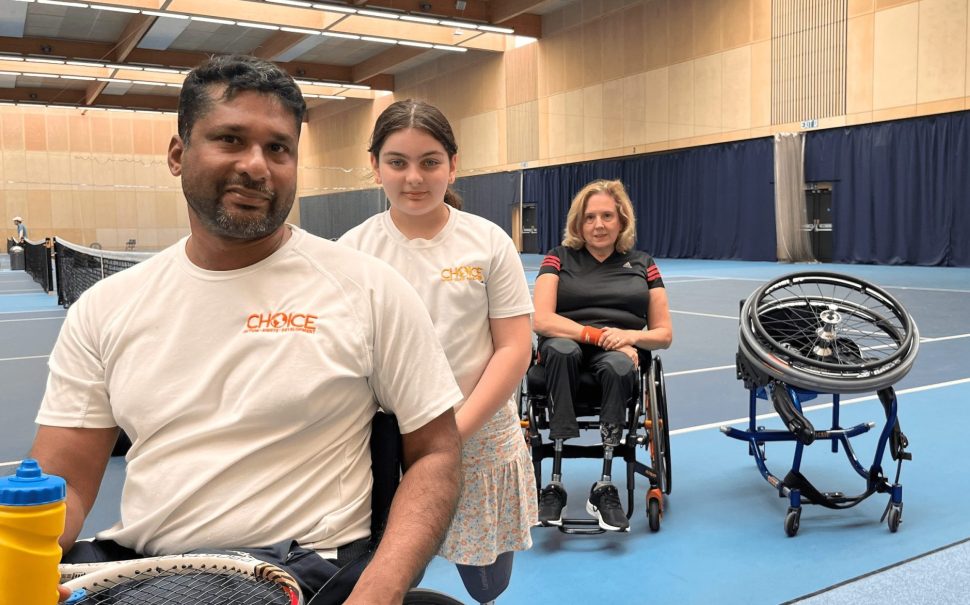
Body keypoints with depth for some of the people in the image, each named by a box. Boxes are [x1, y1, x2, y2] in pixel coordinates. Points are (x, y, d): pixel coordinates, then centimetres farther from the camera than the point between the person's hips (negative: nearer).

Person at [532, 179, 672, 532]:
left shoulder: (642, 264, 15)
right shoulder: (559, 259, 11)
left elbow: (664, 334, 12)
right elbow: (542, 320, -4)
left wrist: (630, 336, -11)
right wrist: (597, 334, -16)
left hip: (620, 354, 1)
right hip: (566, 349, 0)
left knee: (617, 367, -37)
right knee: (561, 349, -38)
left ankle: (604, 489, -29)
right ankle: (555, 483, -37)